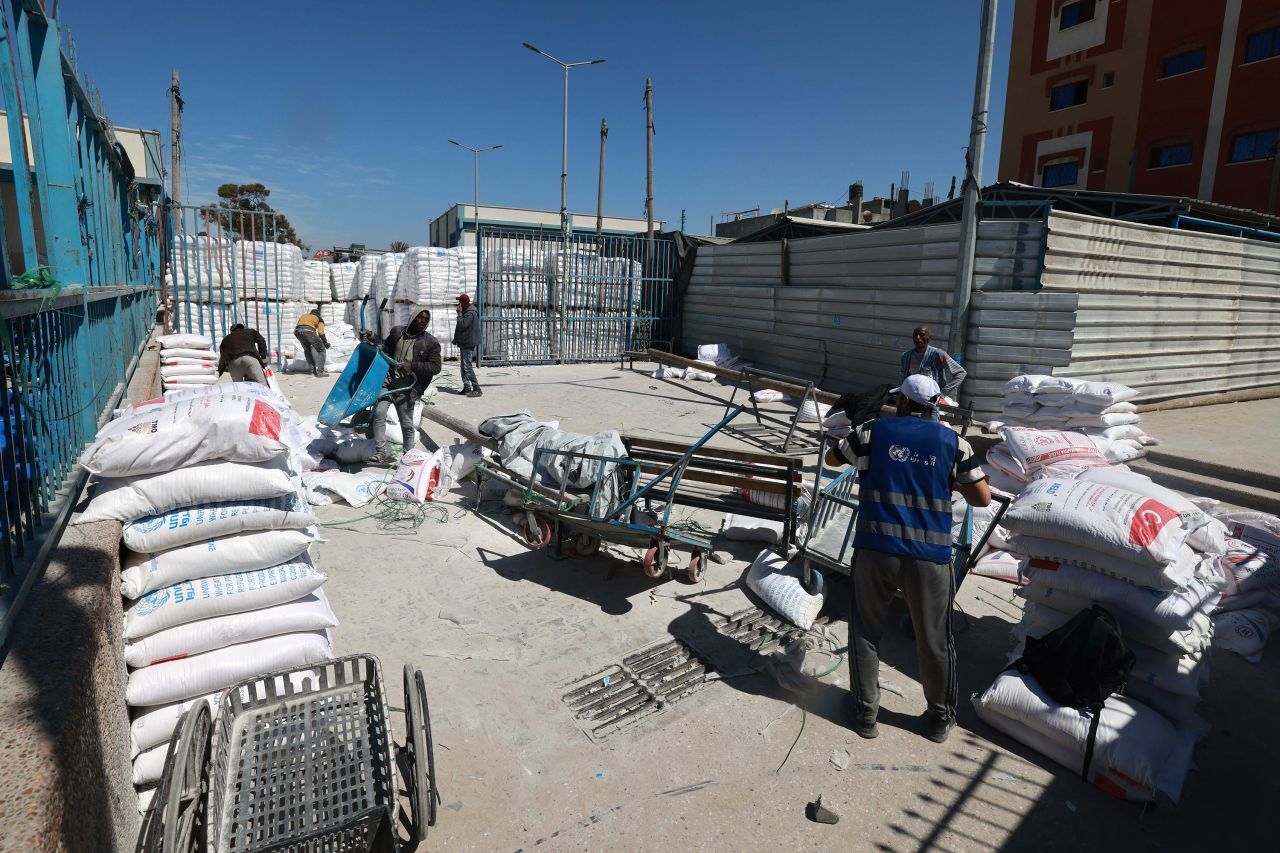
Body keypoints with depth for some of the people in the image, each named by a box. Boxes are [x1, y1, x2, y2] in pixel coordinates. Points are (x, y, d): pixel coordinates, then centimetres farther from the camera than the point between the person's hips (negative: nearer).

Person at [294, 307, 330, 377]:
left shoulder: (303, 316, 36)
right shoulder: (319, 318, 23)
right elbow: (321, 332, 9)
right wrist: (325, 342, 18)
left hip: (297, 331, 5)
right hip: (309, 331, -5)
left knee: (307, 350, 28)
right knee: (321, 350, 8)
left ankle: (312, 370, 25)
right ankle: (320, 371, -2)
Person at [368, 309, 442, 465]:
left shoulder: (431, 343, -1)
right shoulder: (397, 332, 9)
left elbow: (435, 367, -8)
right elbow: (386, 350, 27)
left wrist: (412, 365, -18)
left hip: (406, 389, -3)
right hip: (388, 382, 3)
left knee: (407, 424, 4)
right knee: (378, 413, -12)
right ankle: (382, 452, -5)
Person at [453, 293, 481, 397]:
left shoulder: (470, 313, -17)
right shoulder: (467, 311, 16)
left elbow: (462, 325, -23)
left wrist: (459, 314, -14)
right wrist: (456, 339, 19)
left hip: (468, 343, -11)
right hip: (465, 343, 11)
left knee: (467, 366, -12)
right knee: (464, 366, 13)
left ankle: (476, 389, -11)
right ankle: (467, 387, 19)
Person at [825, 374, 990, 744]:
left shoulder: (874, 431, 3)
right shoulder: (953, 441, 4)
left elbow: (832, 458, 19)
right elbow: (982, 498, 6)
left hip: (875, 549, 0)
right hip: (929, 555, 1)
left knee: (866, 632, 15)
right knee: (934, 639, 15)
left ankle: (865, 713, 24)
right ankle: (940, 718, 32)